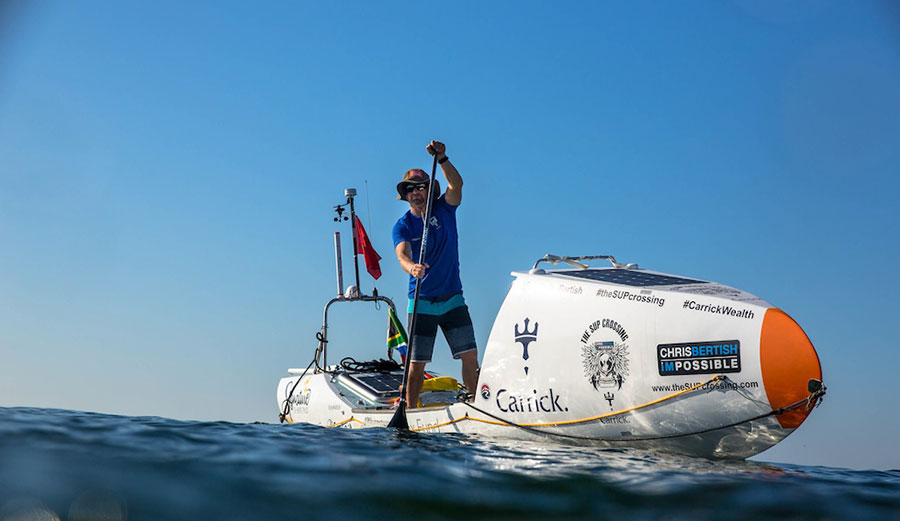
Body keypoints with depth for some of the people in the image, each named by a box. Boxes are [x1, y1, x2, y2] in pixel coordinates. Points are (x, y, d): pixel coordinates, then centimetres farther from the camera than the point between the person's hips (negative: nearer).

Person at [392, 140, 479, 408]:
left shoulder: (444, 208, 1)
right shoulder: (402, 225, -4)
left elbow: (456, 184, -18)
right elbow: (402, 254, -23)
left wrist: (442, 159, -34)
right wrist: (411, 266, -46)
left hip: (453, 299, 2)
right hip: (421, 302, -1)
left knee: (470, 355, -2)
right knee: (416, 364, 0)